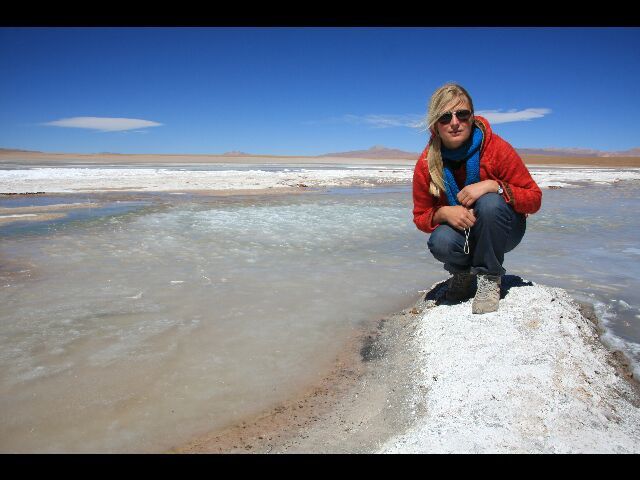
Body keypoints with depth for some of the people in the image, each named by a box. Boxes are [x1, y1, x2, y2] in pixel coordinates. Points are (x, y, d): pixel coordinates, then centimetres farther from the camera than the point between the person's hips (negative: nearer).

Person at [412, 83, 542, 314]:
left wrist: (493, 185, -32)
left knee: (489, 203, -33)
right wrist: (444, 213, -28)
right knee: (440, 243, -32)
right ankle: (463, 272, 6)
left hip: (502, 231, -1)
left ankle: (489, 277, -12)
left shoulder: (497, 148, -20)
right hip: (459, 233, 1)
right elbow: (421, 216, -6)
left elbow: (534, 199, -15)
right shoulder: (426, 164, -13)